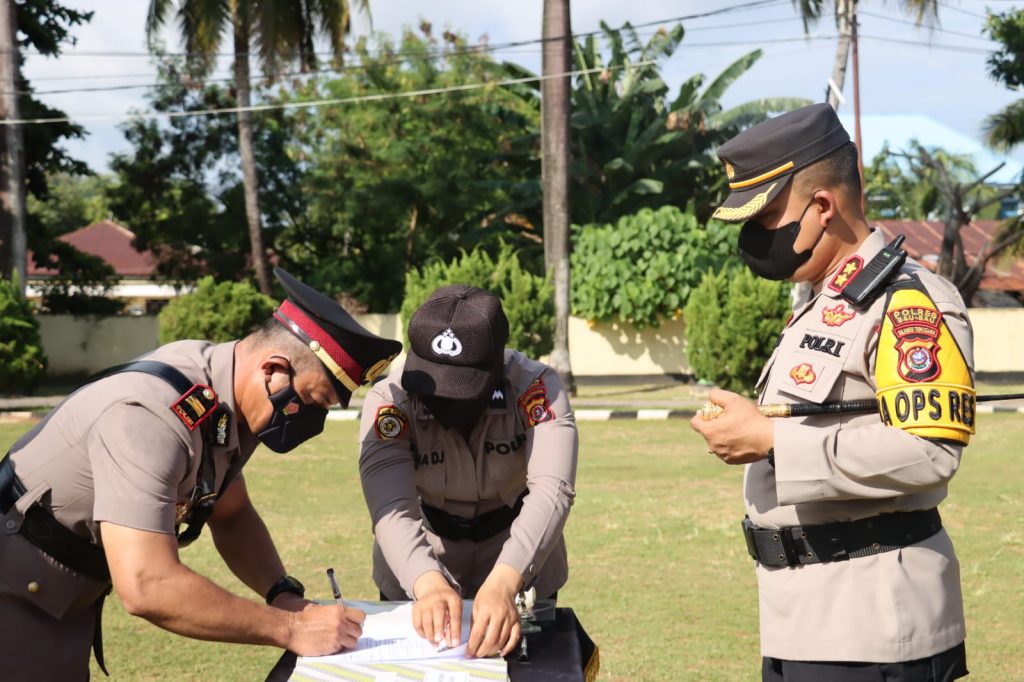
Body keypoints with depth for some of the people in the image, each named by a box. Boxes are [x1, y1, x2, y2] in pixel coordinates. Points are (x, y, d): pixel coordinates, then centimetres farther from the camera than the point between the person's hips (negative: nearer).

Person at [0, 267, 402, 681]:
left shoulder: (223, 402, -3)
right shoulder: (152, 416, -31)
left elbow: (231, 515, 12)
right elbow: (147, 588, -36)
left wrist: (285, 595, -6)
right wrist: (292, 629, -30)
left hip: (62, 606, 9)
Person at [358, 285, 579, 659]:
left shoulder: (535, 387, -27)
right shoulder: (389, 400, -25)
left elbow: (552, 489, -39)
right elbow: (392, 509, -35)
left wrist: (503, 583, -55)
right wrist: (428, 582, -55)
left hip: (519, 566, 0)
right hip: (416, 576, 0)